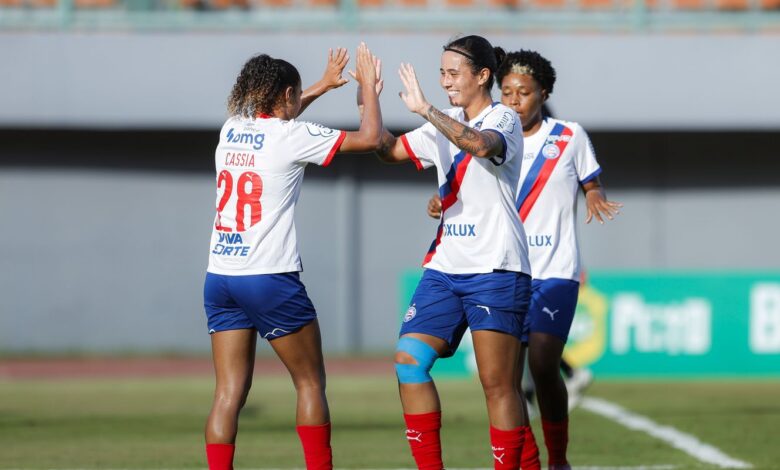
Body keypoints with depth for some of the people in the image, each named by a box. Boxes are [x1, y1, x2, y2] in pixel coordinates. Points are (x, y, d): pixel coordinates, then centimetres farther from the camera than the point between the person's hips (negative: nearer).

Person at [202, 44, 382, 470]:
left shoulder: (231, 130, 11)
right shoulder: (291, 136, -7)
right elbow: (369, 137, -4)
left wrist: (322, 86, 41)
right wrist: (368, 86, 12)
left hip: (219, 276, 6)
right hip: (269, 277, -6)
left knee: (229, 393, 2)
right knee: (310, 383, 8)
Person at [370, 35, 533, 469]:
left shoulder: (504, 119, -7)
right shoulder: (447, 124, 15)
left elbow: (480, 144, -30)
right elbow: (391, 150, 20)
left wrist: (425, 109, -32)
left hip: (495, 270, -7)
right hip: (446, 267, 7)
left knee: (498, 383, -8)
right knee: (409, 360, -5)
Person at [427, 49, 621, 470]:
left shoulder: (569, 136, 4)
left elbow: (592, 185, 11)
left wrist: (596, 199, -12)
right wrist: (442, 201, -12)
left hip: (554, 273, -3)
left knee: (543, 368, -13)